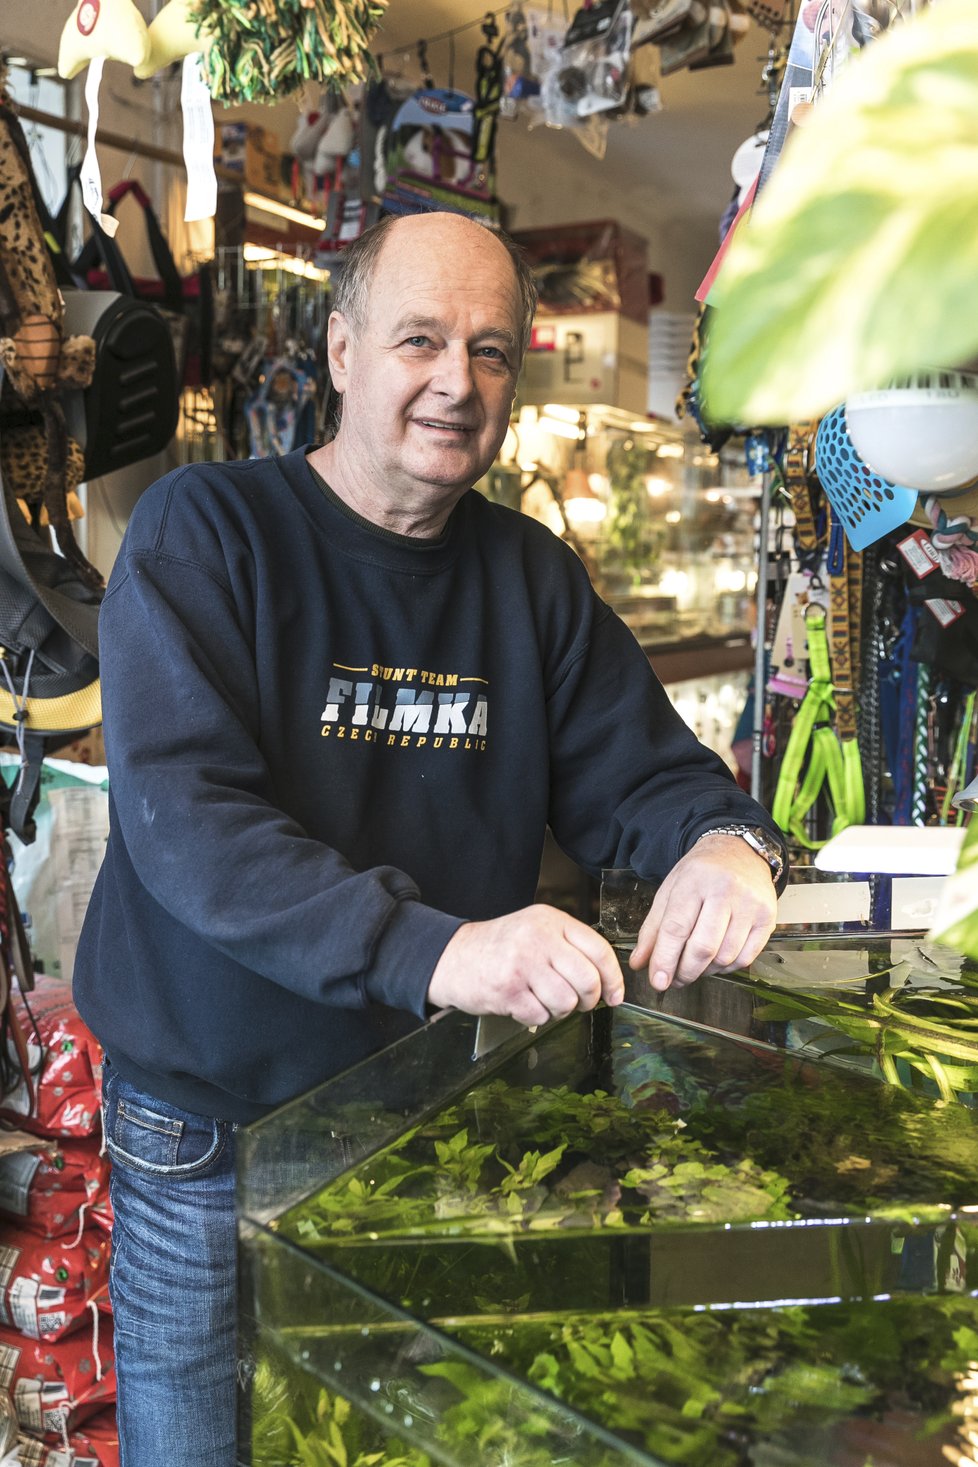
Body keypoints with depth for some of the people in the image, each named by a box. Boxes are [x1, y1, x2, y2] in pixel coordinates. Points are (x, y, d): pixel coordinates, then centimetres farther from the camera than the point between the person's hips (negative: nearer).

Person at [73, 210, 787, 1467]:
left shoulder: (531, 574, 2)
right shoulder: (201, 535, -13)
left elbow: (638, 770, 1)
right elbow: (182, 816, -26)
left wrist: (721, 840, -23)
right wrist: (429, 949, -39)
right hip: (214, 1126, -3)